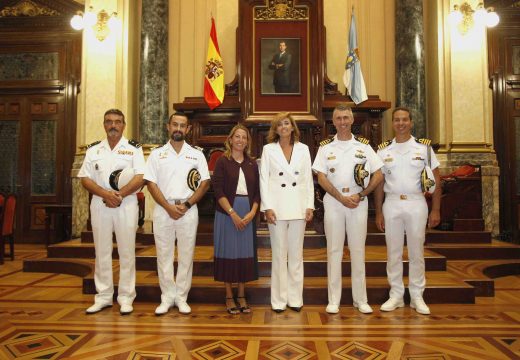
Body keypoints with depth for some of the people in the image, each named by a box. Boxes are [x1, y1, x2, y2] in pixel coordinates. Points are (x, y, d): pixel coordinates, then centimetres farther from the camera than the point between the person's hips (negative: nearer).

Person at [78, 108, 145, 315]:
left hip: (126, 204, -3)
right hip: (99, 204, 3)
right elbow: (85, 179, 3)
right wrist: (105, 194, -13)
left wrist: (119, 195, -18)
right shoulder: (93, 149, 11)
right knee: (102, 251, 8)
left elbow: (140, 178, -7)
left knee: (126, 251, 2)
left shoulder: (133, 148, 2)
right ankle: (103, 296, 20)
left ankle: (126, 297, 11)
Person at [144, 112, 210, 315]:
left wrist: (186, 205, -10)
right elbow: (151, 184, -1)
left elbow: (204, 183, 1)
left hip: (188, 211, 0)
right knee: (164, 255, 6)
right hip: (163, 210, 0)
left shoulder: (196, 154, 5)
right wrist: (169, 207, -11)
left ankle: (181, 297, 18)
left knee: (186, 255, 6)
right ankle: (167, 297, 18)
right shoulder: (157, 154, 5)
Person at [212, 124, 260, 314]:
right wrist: (233, 214, -14)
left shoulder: (252, 163, 10)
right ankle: (229, 297, 17)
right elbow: (218, 190, -8)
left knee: (245, 253, 7)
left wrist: (252, 212, -7)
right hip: (227, 213, -3)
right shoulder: (222, 161, -1)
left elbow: (257, 191, 8)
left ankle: (241, 295, 21)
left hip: (248, 214, 3)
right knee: (229, 252, 3)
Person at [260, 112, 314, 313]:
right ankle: (279, 299, 15)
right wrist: (267, 207, -9)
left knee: (296, 254, 8)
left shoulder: (303, 149, 8)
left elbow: (308, 179, 7)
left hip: (298, 207, 2)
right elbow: (264, 179, -1)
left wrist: (310, 205, 0)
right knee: (279, 255, 4)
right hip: (277, 207, -1)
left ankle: (295, 298, 19)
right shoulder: (269, 149, 3)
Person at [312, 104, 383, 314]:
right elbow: (321, 178, -1)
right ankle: (333, 300, 11)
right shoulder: (325, 147, 6)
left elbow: (378, 175, 4)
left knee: (358, 250, 6)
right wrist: (342, 198, -10)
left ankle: (360, 299, 16)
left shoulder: (363, 146, 7)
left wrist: (361, 195, -8)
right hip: (333, 202, 0)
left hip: (359, 202, 1)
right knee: (334, 250, 3)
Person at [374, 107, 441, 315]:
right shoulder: (383, 150, 7)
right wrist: (378, 212, 4)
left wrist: (435, 210, -3)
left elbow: (435, 180, 3)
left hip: (416, 203, -1)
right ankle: (396, 295, 18)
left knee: (416, 251, 6)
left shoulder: (424, 147, 3)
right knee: (393, 251, 7)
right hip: (391, 204, 1)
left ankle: (417, 296, 18)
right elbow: (379, 183, 8)